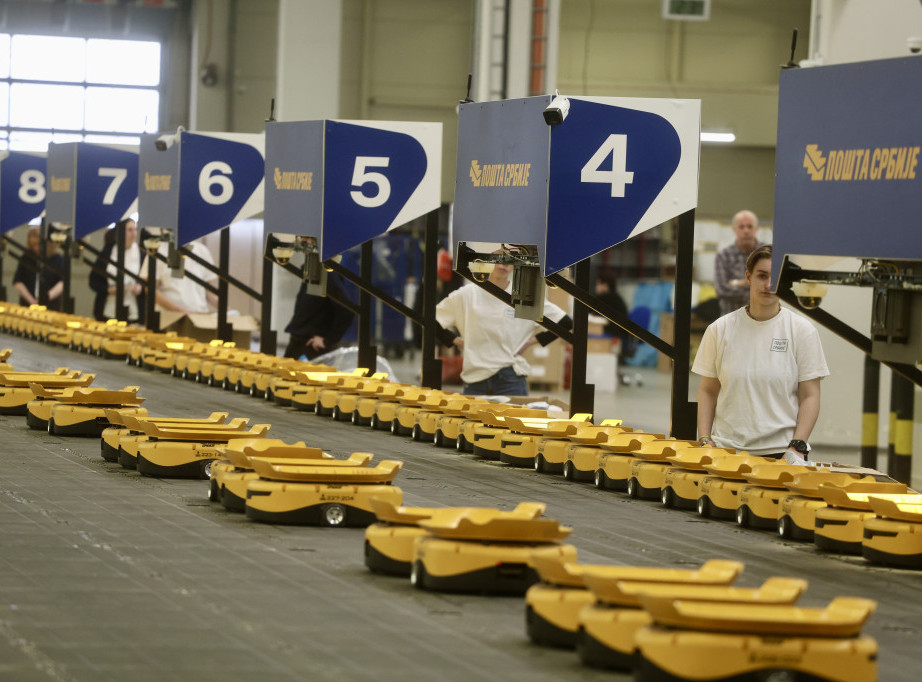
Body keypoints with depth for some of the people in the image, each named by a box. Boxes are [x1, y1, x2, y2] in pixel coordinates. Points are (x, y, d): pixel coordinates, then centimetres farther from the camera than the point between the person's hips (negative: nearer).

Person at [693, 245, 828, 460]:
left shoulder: (802, 331, 4)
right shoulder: (720, 329, 8)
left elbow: (810, 396, 2)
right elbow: (707, 391, 13)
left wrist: (797, 446, -8)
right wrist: (705, 441, 2)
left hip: (780, 450, -1)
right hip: (727, 448, 1)